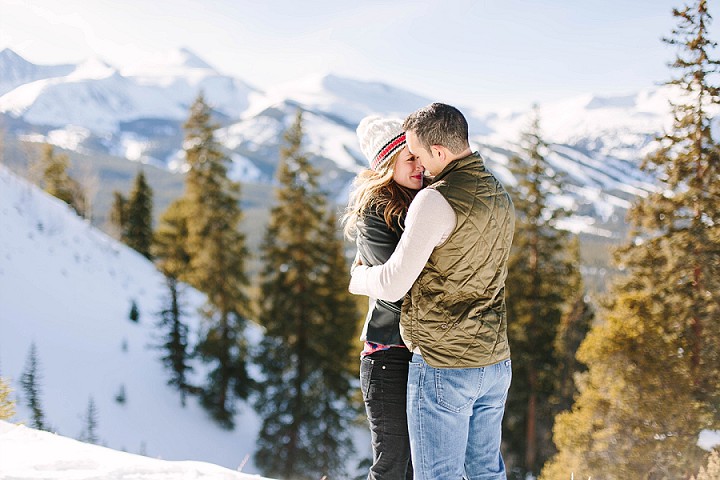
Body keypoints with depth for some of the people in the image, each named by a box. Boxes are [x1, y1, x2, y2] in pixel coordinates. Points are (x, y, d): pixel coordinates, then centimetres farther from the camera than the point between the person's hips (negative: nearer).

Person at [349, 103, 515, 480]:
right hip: (496, 363, 8)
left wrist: (359, 275, 3)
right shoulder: (501, 198, 8)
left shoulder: (437, 199, -19)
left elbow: (393, 285, -18)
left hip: (443, 367, -8)